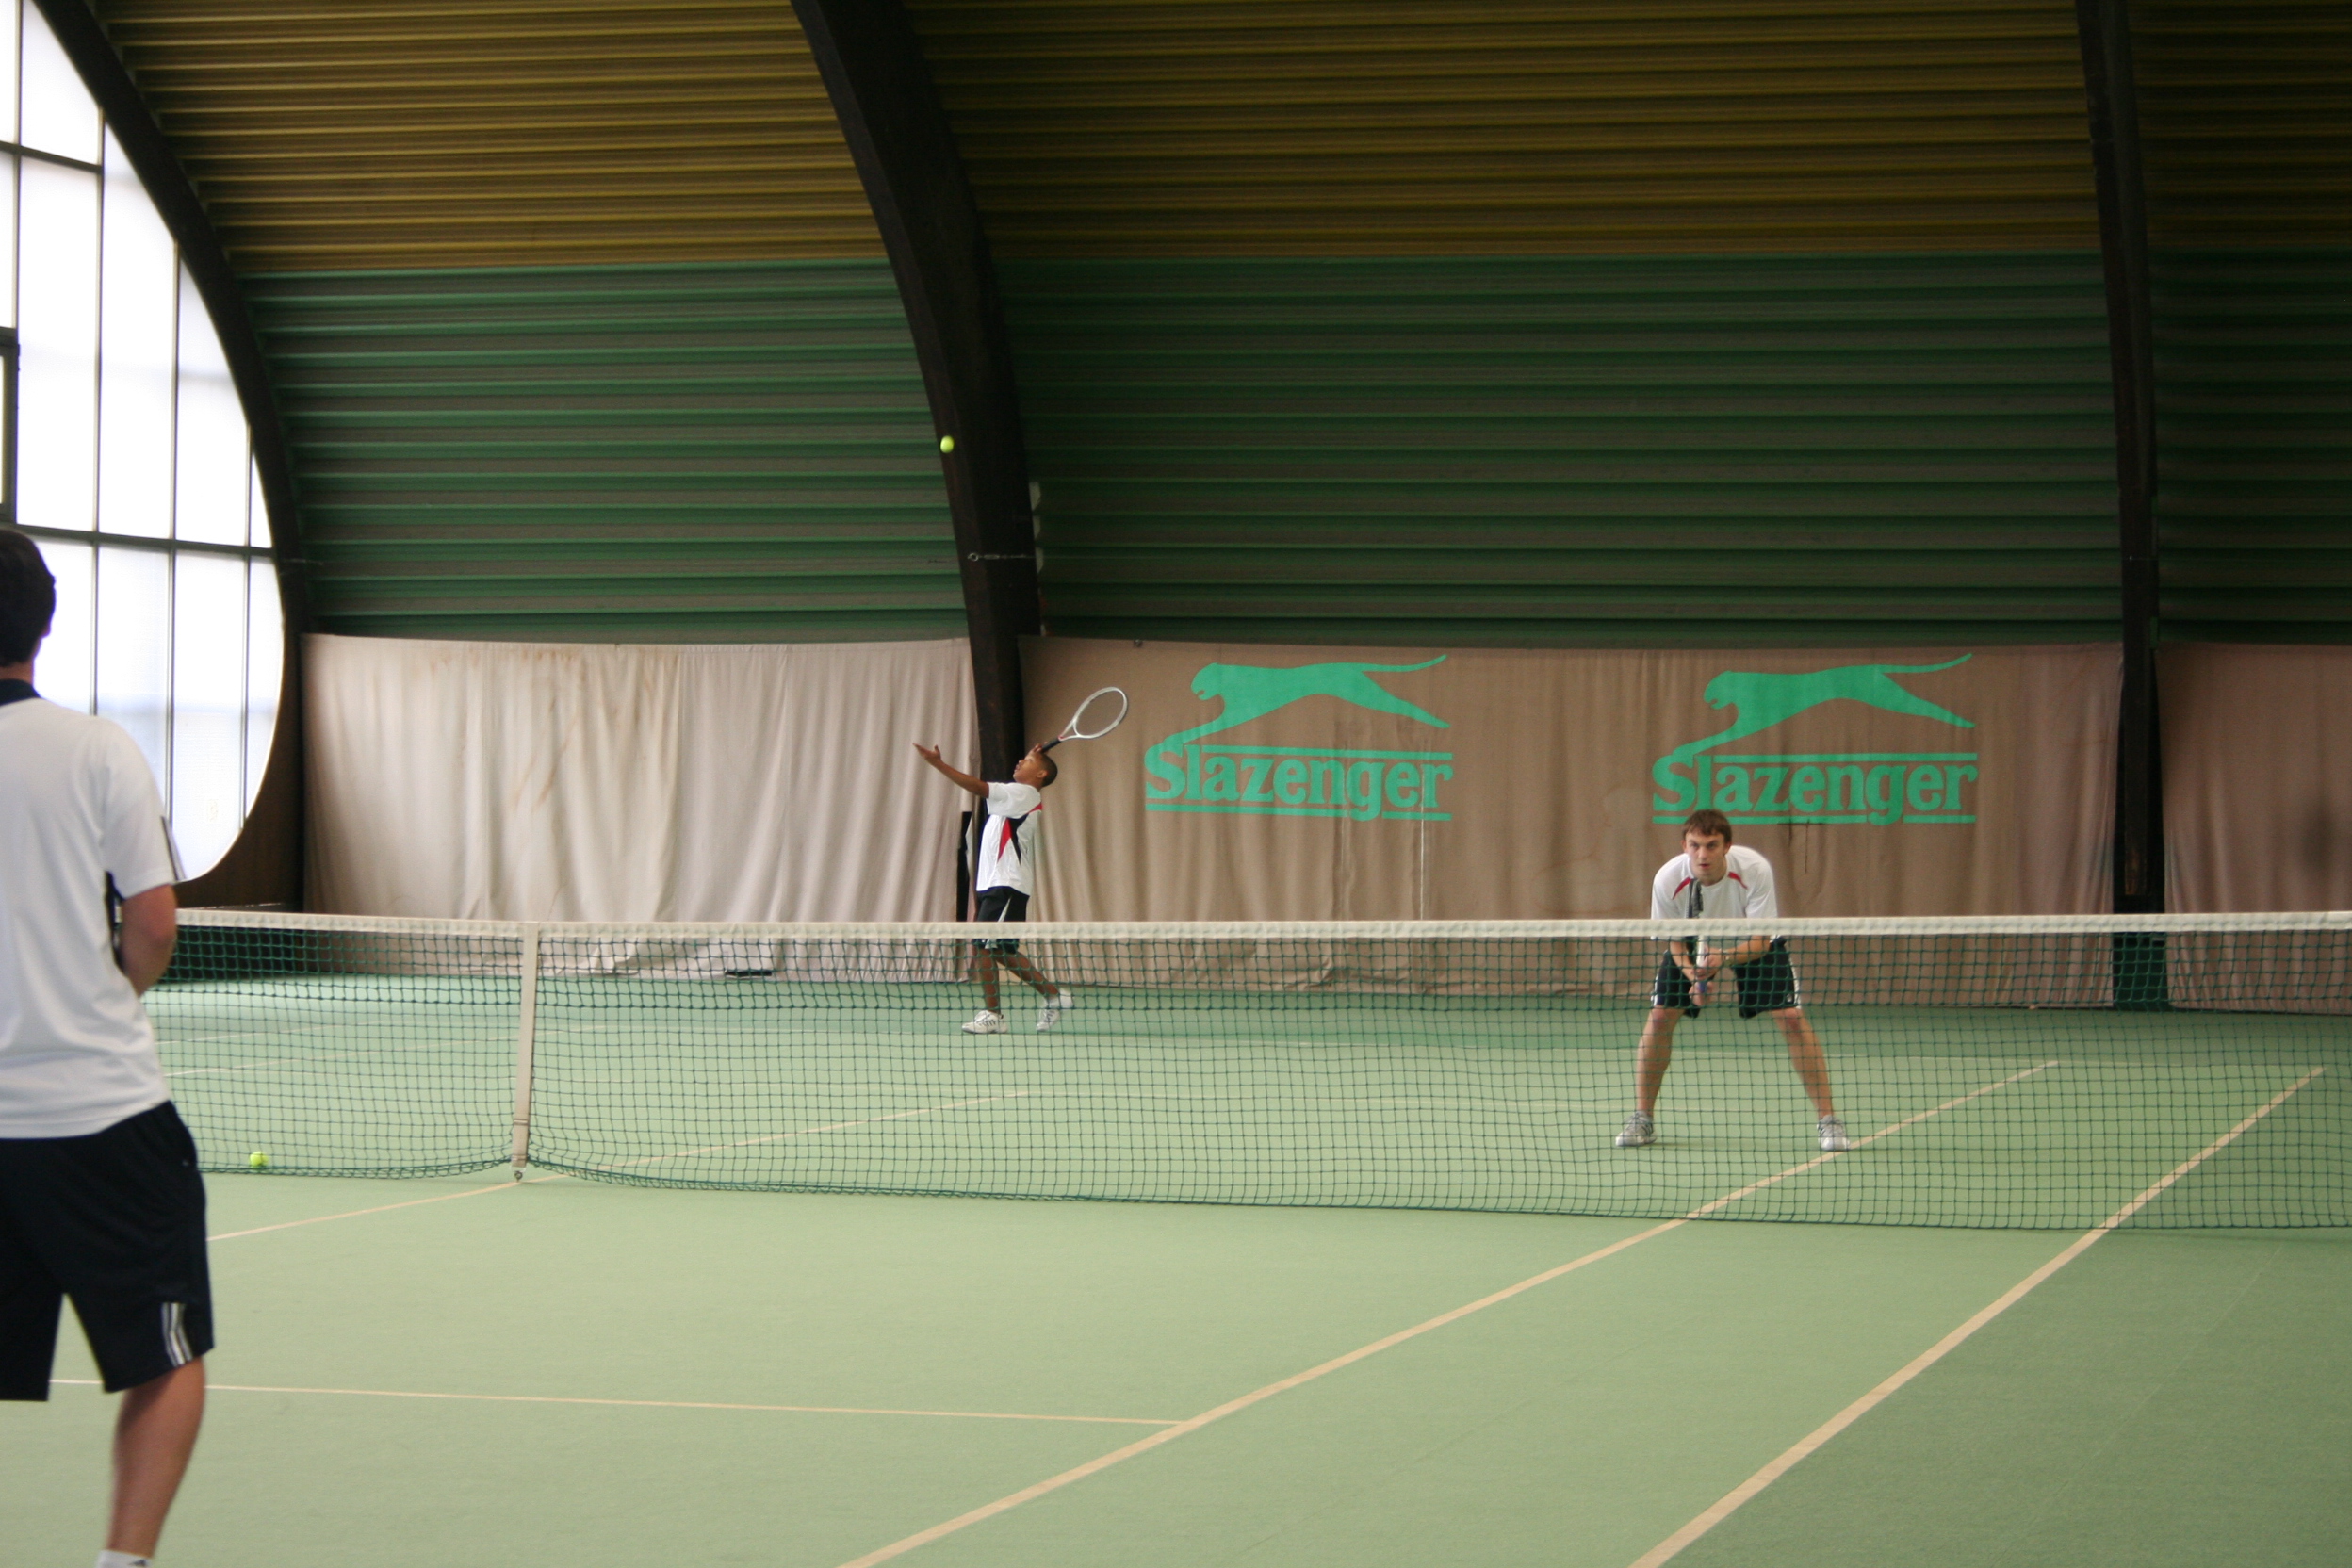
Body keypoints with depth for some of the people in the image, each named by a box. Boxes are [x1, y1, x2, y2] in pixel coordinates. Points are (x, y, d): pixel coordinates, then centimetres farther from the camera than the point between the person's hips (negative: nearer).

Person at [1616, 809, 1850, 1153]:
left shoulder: (1754, 870, -35)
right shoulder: (1667, 880, -30)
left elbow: (1760, 941, -30)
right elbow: (1674, 943, -16)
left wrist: (1723, 959, -48)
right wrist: (1693, 977, -36)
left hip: (1755, 942, -2)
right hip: (1695, 944, 2)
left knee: (1791, 1017, -17)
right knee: (1660, 1015, -13)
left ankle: (1827, 1120, -7)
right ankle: (1642, 1119, 3)